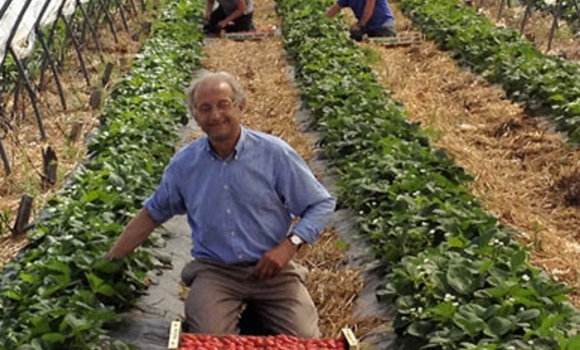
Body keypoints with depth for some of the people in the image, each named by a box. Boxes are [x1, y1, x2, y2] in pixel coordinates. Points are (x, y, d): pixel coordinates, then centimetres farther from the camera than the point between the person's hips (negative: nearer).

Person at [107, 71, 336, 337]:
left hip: (271, 269, 0)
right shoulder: (184, 164, 2)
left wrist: (290, 244, -14)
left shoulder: (274, 153, -6)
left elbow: (322, 204, 0)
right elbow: (152, 213, 15)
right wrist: (110, 261, 12)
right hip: (214, 271, 1)